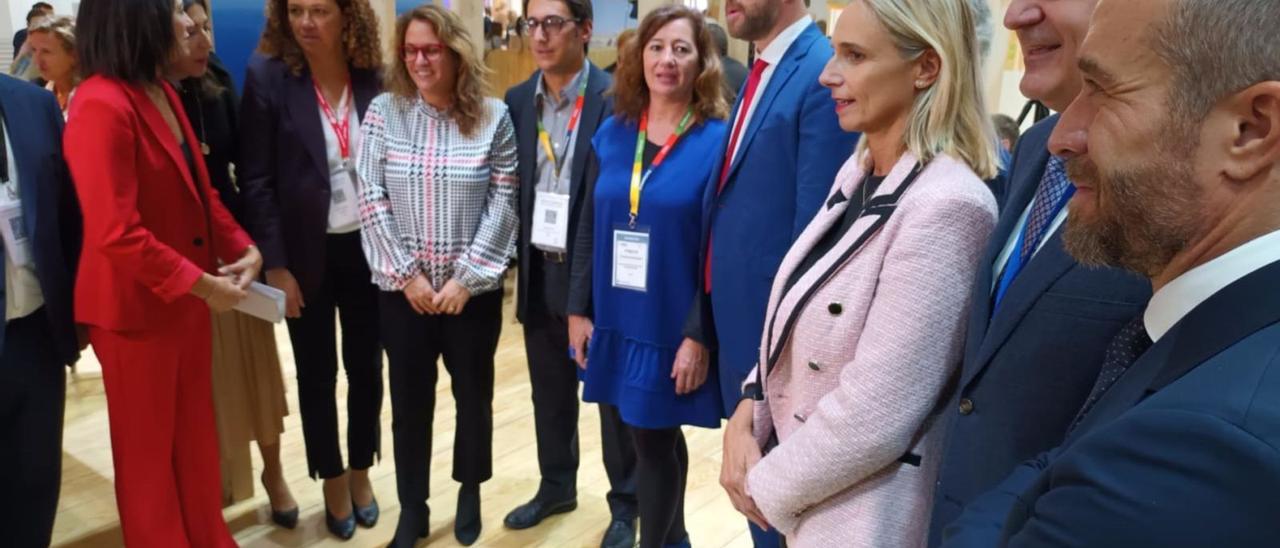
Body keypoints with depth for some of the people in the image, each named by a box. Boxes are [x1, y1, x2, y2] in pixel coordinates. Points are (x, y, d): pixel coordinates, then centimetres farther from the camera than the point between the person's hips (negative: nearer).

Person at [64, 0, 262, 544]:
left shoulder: (162, 92, 8)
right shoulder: (101, 106, -22)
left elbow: (199, 190, 12)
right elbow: (115, 233, -25)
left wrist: (242, 247, -2)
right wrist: (201, 283, -20)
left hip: (186, 297, 8)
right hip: (137, 305, -8)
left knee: (196, 432, 19)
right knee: (148, 447, 12)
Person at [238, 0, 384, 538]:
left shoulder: (376, 77, -3)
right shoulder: (267, 75, -8)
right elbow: (256, 181, -7)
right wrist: (275, 264, -11)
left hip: (368, 247, 2)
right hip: (306, 252, -1)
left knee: (366, 367, 14)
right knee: (316, 375, 12)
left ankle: (361, 470, 35)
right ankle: (333, 479, 31)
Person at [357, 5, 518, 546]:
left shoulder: (493, 116, -4)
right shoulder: (384, 111, -2)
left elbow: (502, 204, -6)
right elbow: (371, 198, -4)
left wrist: (465, 278, -12)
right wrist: (407, 274, -10)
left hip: (472, 288, 0)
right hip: (402, 288, 1)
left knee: (474, 395, 13)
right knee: (409, 401, 10)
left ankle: (470, 493, 36)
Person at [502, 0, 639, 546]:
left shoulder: (616, 98, -12)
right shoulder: (517, 101, 5)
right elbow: (511, 188, 9)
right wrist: (518, 258, 4)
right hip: (540, 271, 5)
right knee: (550, 389, 18)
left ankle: (625, 502, 27)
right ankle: (556, 485, 38)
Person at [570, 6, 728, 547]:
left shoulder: (718, 139, -10)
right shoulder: (612, 133, 4)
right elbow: (590, 228, 7)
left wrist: (701, 336, -15)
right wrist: (580, 310, 5)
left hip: (674, 327, -5)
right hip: (618, 321, 5)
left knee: (654, 440, 6)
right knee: (651, 435, 17)